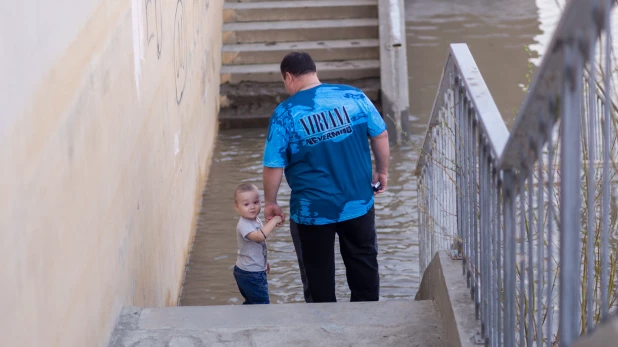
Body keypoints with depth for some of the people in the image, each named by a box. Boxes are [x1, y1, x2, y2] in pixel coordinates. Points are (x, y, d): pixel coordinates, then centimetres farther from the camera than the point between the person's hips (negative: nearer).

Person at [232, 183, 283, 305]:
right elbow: (260, 236, -44)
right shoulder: (244, 225, -26)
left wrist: (264, 261, 29)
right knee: (262, 303, -6)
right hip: (250, 274, -10)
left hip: (257, 270, 10)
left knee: (251, 302, 20)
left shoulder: (255, 220, 6)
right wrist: (274, 221, -39)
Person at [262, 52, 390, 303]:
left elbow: (274, 166, -11)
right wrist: (382, 171, 18)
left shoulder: (285, 114, -14)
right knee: (364, 263, 19)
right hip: (358, 203, 3)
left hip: (313, 210, -3)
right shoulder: (354, 96, -6)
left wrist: (270, 202, 4)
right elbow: (380, 136, 3)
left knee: (319, 272, 15)